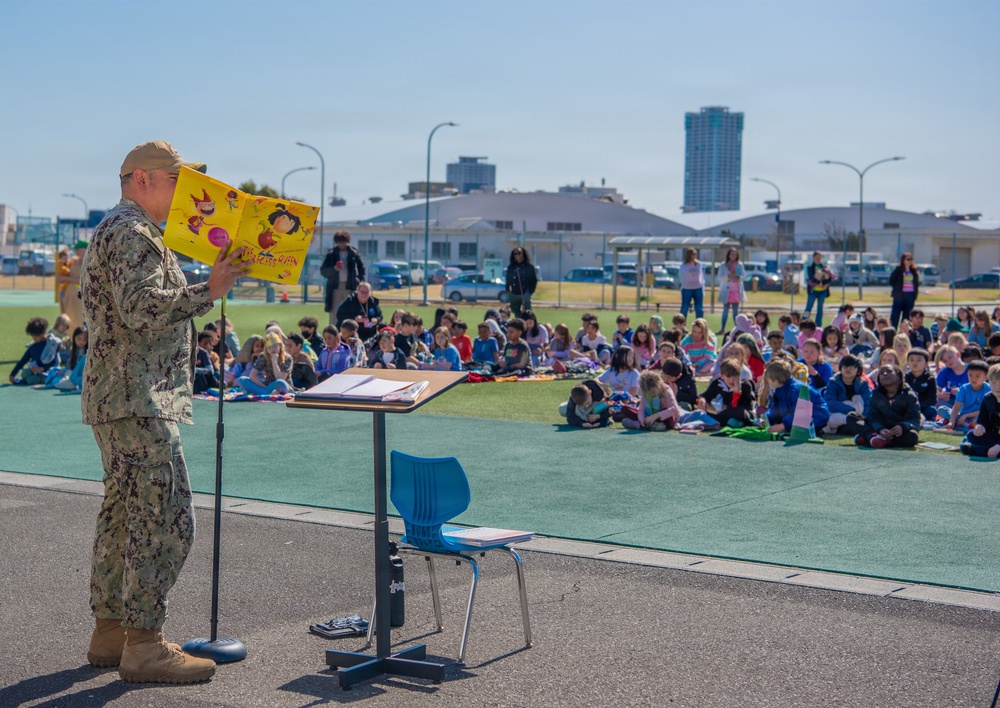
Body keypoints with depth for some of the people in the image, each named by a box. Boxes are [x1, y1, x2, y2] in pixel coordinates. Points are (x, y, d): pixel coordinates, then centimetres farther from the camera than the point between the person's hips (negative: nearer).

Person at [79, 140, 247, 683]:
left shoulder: (117, 231, 23)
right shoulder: (130, 232, -12)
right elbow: (143, 309, -24)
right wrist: (210, 290, -22)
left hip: (118, 397, 11)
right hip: (137, 400, -11)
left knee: (124, 516, 14)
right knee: (166, 520, -11)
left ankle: (110, 633, 20)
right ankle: (144, 646, -8)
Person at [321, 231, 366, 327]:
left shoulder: (354, 253, 5)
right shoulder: (331, 254, 5)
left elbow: (361, 268, 12)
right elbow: (323, 271, 3)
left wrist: (361, 282, 2)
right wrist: (334, 269, -15)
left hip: (350, 287, 0)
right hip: (335, 287, 0)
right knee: (334, 314, -3)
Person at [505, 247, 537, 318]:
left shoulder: (529, 267, -2)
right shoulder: (511, 268, 6)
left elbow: (534, 281, 0)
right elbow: (508, 282, 11)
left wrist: (529, 292, -8)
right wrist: (508, 292, 4)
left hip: (525, 296, -3)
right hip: (513, 295, 3)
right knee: (517, 316, 8)